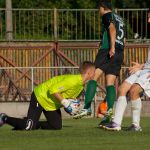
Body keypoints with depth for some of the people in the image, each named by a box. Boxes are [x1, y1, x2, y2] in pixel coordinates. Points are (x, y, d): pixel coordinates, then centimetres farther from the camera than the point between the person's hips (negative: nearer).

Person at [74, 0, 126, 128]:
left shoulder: (107, 16, 2)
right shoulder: (120, 19, 26)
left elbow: (112, 28, -16)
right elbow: (123, 40, 27)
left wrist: (112, 47, -24)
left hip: (108, 50, -8)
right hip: (120, 54, 8)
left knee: (93, 77, -12)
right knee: (110, 83, 5)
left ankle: (87, 108, -24)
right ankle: (110, 110, -10)